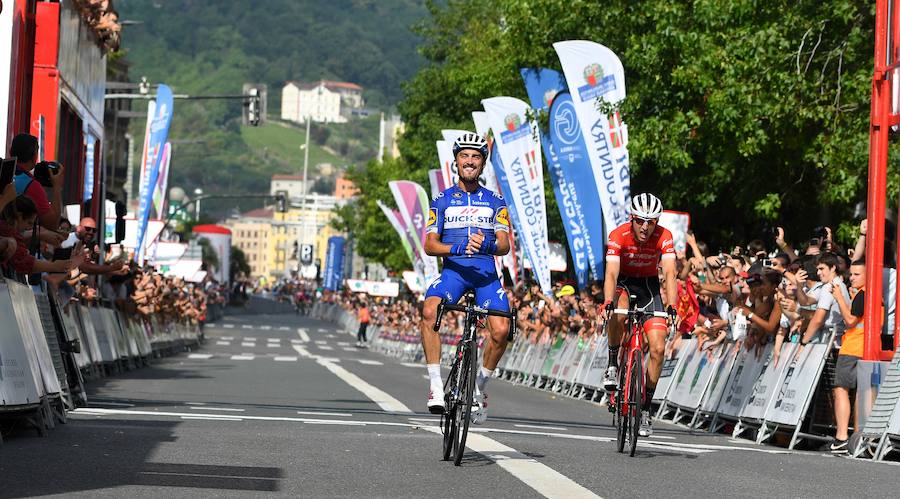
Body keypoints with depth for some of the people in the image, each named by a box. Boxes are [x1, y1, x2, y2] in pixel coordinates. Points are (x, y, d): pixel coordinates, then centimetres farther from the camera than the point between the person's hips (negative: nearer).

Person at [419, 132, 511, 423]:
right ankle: (436, 385, -26)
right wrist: (456, 248, -19)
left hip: (486, 272, 0)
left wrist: (487, 244, -23)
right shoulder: (442, 201, 10)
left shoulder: (494, 202, 10)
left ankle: (480, 385, 5)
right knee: (429, 311, -31)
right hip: (454, 269, 0)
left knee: (501, 330, -21)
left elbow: (505, 245, 1)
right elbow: (429, 245, 2)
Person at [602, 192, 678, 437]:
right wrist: (608, 303, -51)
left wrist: (671, 307, -45)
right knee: (619, 313, -38)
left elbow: (669, 274, -30)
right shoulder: (618, 236, -25)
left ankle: (645, 408, 2)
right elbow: (611, 273, -34)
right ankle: (613, 364, -13)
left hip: (649, 286, 1)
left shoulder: (664, 237, -22)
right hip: (624, 282, -1)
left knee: (658, 348, -11)